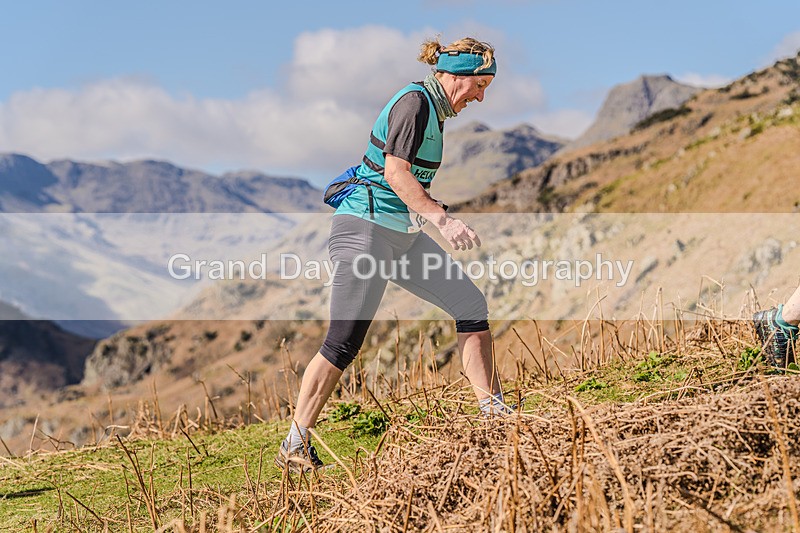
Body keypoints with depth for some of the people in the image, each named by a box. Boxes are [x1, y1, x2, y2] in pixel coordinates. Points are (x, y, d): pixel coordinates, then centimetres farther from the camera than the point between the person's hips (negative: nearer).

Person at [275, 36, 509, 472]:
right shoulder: (415, 101, -13)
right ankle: (294, 447, -1)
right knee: (343, 344, -9)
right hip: (366, 228, -10)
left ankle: (493, 412, 9)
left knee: (471, 305, 3)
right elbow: (396, 172, -22)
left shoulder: (434, 108, 15)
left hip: (404, 234, 10)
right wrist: (443, 220, -27)